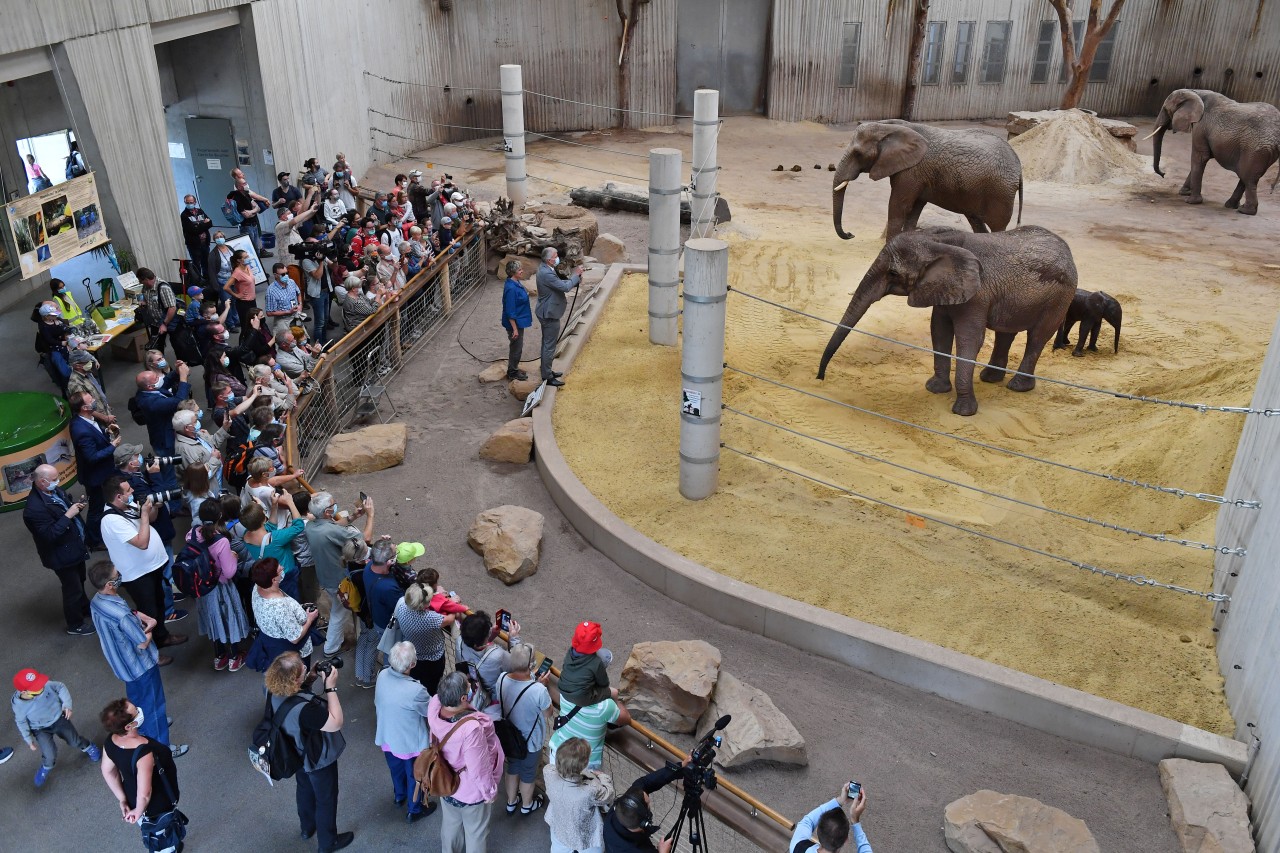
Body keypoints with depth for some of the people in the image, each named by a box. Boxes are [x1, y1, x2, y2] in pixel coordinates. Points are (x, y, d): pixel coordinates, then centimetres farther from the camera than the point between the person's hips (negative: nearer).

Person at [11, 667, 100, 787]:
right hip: (41, 729, -2)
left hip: (58, 718, 2)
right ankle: (46, 768, 27)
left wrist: (67, 704, -18)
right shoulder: (18, 704, -31)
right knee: (50, 756, -10)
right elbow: (21, 722, -11)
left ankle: (87, 747, 52)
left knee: (75, 741, 16)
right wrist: (29, 740, -3)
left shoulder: (46, 685, -32)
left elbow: (60, 687, -10)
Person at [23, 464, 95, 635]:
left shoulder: (55, 490, -7)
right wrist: (68, 515, -33)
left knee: (79, 581, 29)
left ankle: (84, 608, 53)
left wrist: (78, 506, -9)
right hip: (62, 556, -8)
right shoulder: (35, 508, -32)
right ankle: (75, 625, 30)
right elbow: (49, 535, -32)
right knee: (72, 589, 10)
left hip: (75, 547, 8)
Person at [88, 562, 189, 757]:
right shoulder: (120, 614, -39)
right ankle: (161, 747, 26)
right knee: (153, 704, 10)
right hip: (140, 665, -8)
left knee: (136, 697, 31)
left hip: (123, 663, 8)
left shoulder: (96, 602, -11)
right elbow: (143, 643, -28)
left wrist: (147, 619, -10)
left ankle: (146, 725, 55)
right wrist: (148, 630, -8)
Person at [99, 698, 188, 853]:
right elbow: (144, 794, -36)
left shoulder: (111, 741, -19)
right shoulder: (143, 752, -43)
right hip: (158, 808, -7)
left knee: (154, 834, 37)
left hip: (133, 799, 7)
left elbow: (108, 771, -3)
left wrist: (122, 799, 9)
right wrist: (139, 811, -15)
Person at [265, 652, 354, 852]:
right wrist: (331, 687, -34)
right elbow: (336, 723, -33)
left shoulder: (275, 693, -22)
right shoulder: (303, 708, -46)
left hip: (298, 754, 7)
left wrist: (312, 677, -13)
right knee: (326, 799, 20)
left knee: (305, 790, 34)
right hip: (318, 760, -7)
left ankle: (307, 827, 59)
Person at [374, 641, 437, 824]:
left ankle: (399, 796, 59)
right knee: (415, 776, 22)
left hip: (387, 737, 6)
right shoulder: (415, 690, -39)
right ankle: (415, 810, 43)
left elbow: (377, 703, -1)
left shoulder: (382, 676, -20)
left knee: (396, 769, 33)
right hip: (410, 742, -6)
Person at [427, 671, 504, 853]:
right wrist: (490, 791, -12)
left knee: (450, 823, 34)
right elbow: (478, 770, -29)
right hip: (472, 791, -6)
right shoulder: (471, 728, -43)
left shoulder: (434, 707, -27)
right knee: (475, 831, 25)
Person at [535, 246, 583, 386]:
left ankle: (547, 371, 34)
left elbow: (559, 283, 14)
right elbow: (565, 287, -26)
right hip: (550, 314, -11)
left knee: (547, 344, 21)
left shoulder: (544, 268, 5)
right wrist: (576, 275, -13)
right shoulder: (547, 274, -27)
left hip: (546, 313, 11)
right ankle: (548, 377, 8)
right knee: (550, 346, -1)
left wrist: (576, 280, 0)